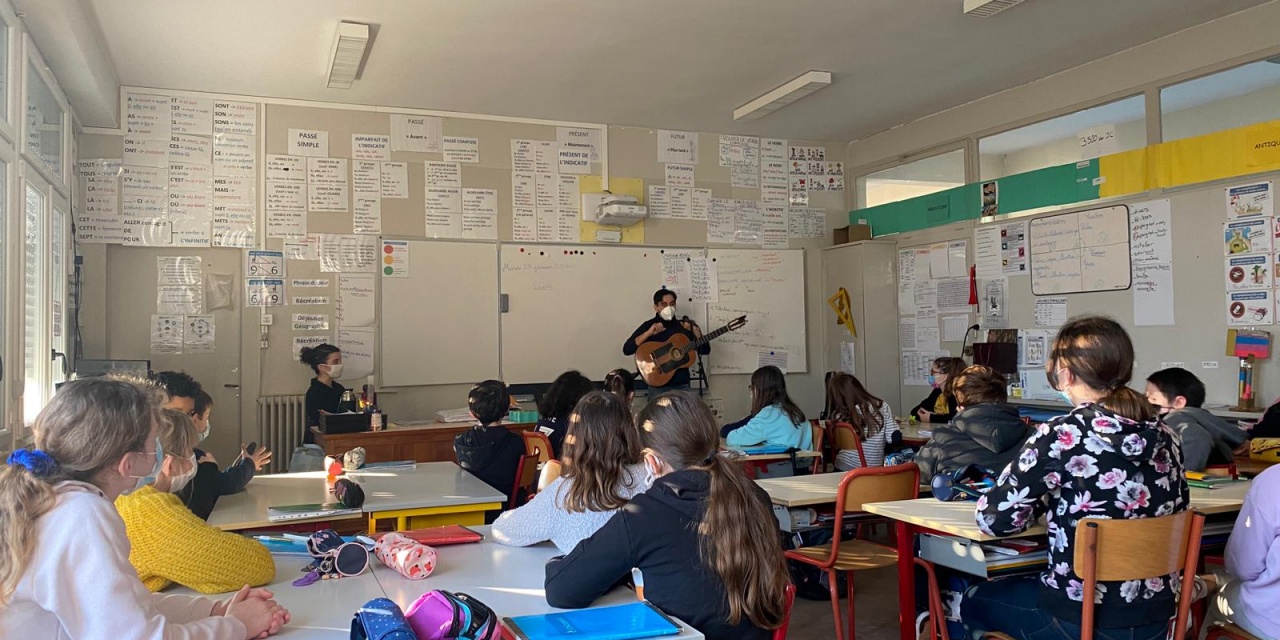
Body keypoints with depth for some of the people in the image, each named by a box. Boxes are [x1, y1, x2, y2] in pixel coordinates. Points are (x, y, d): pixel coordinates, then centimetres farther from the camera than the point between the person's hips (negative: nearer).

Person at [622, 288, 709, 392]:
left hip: (682, 385, 3)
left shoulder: (685, 325, 10)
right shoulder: (649, 326, 0)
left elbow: (705, 351, 7)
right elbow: (627, 349, -11)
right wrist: (648, 333, -19)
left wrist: (695, 331, -9)